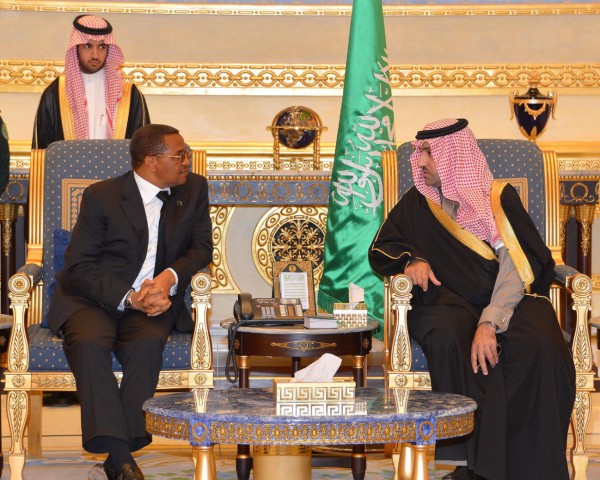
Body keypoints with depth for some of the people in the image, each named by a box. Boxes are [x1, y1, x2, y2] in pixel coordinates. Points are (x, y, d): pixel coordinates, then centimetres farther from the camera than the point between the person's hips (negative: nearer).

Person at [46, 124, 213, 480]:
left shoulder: (194, 189, 6)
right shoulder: (101, 197, -5)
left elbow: (202, 248, 6)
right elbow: (78, 267, -8)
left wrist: (170, 277, -17)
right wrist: (128, 299, -23)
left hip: (154, 301, 2)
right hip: (94, 299, -2)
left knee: (148, 342, -33)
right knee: (89, 342, -34)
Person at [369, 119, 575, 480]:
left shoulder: (500, 198, 2)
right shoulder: (417, 202, 12)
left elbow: (517, 266, -10)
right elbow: (381, 249, 21)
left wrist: (489, 322, -26)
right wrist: (410, 261, -4)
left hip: (506, 300, -1)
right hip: (447, 302, 1)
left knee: (536, 345, -35)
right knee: (447, 341, -37)